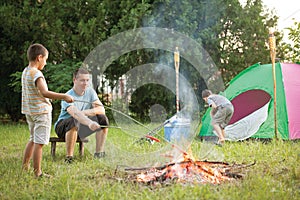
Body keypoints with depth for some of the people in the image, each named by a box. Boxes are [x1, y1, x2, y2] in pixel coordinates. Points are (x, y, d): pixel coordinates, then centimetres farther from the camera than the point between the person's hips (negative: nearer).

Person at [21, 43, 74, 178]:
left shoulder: (25, 71, 10)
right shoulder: (36, 73, -18)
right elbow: (44, 92, -30)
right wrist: (64, 97, -29)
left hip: (30, 111, 9)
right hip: (41, 111, -9)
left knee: (33, 140, 21)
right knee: (39, 142, -5)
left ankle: (24, 167, 27)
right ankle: (37, 173, -2)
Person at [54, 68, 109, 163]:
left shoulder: (90, 91, -5)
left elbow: (101, 109, -11)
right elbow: (75, 113, -44)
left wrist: (86, 112, -27)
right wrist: (89, 123, -63)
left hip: (82, 126, 6)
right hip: (63, 126, -6)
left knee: (103, 118, -14)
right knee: (74, 121, -39)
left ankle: (99, 152, -10)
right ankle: (69, 156, -31)